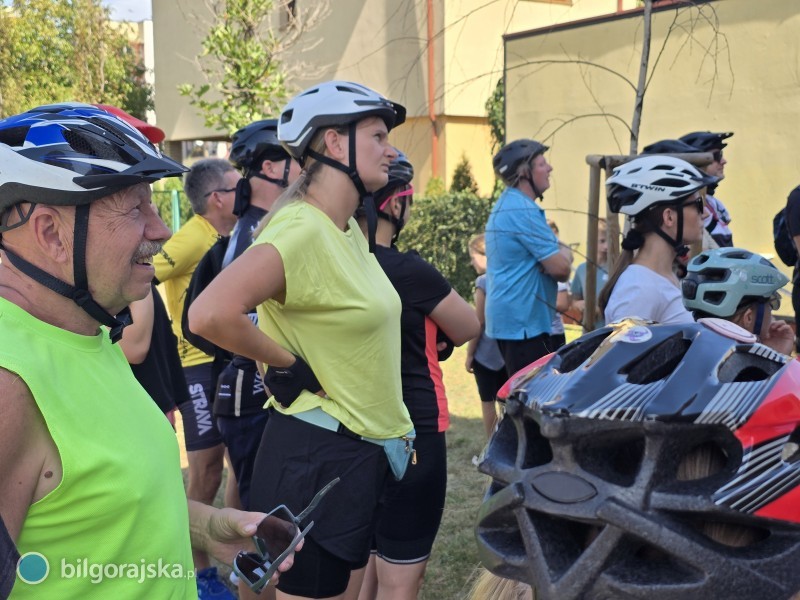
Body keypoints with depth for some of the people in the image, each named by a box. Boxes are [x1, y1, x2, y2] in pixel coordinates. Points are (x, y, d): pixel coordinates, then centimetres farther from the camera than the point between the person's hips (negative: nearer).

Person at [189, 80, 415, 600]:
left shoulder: (349, 228, 7)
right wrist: (288, 367, -20)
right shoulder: (301, 229, -22)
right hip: (318, 455, -9)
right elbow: (210, 314, -35)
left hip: (363, 453, 9)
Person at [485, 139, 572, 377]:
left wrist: (561, 252, 0)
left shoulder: (506, 205, 16)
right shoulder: (523, 210, -17)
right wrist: (563, 253, 3)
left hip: (510, 317, 10)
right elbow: (560, 268, -18)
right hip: (523, 321, -10)